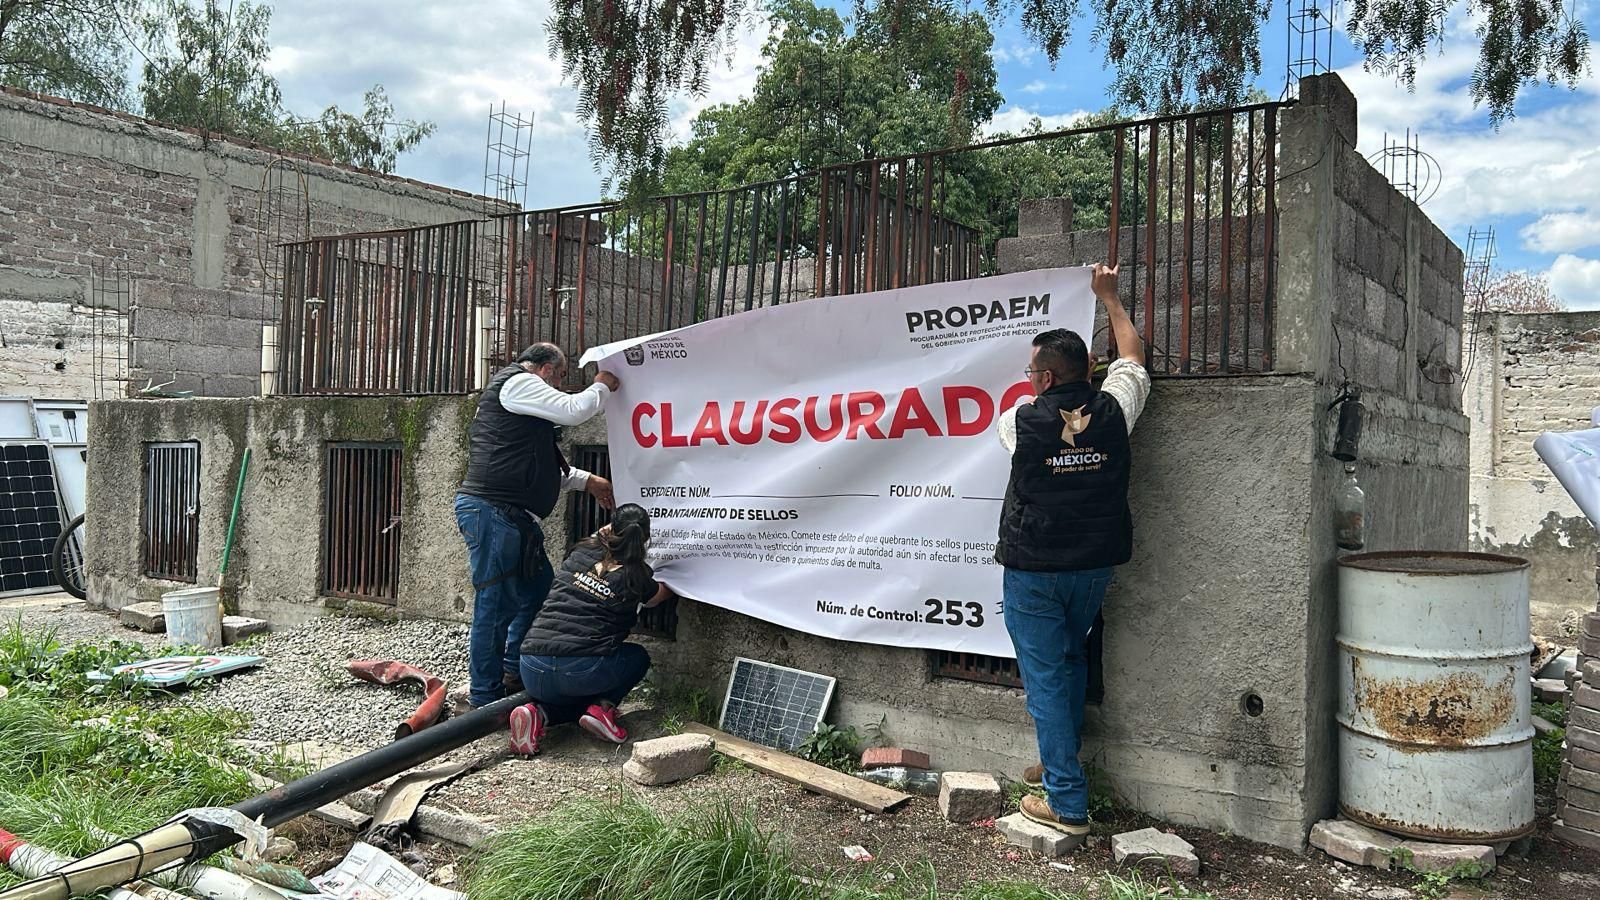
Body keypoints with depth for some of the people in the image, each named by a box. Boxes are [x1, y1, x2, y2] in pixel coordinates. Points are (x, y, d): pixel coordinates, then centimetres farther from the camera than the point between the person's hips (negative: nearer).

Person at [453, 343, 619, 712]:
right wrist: (601, 387, 7)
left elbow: (543, 467, 32)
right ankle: (484, 697, 2)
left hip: (514, 516, 11)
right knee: (495, 604, -6)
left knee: (538, 591, 15)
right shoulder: (518, 383, -5)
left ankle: (512, 672, 26)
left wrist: (587, 481, 28)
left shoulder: (519, 393, 28)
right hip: (491, 512, -11)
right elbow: (573, 411, -12)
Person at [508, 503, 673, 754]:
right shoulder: (637, 577, 5)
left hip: (532, 673, 4)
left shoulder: (581, 553, 11)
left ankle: (541, 713, 6)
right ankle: (602, 706, 4)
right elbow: (660, 594, 30)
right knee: (638, 657, 28)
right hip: (582, 671, -4)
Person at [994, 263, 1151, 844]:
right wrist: (1109, 298, 26)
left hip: (1034, 570, -4)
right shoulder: (1112, 411, -6)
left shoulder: (1023, 420, -13)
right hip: (1094, 565, 4)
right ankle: (1059, 762, 35)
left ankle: (1067, 804, 3)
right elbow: (1131, 358, 14)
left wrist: (1045, 395, 27)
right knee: (1071, 659, 23)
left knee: (1046, 676, 1)